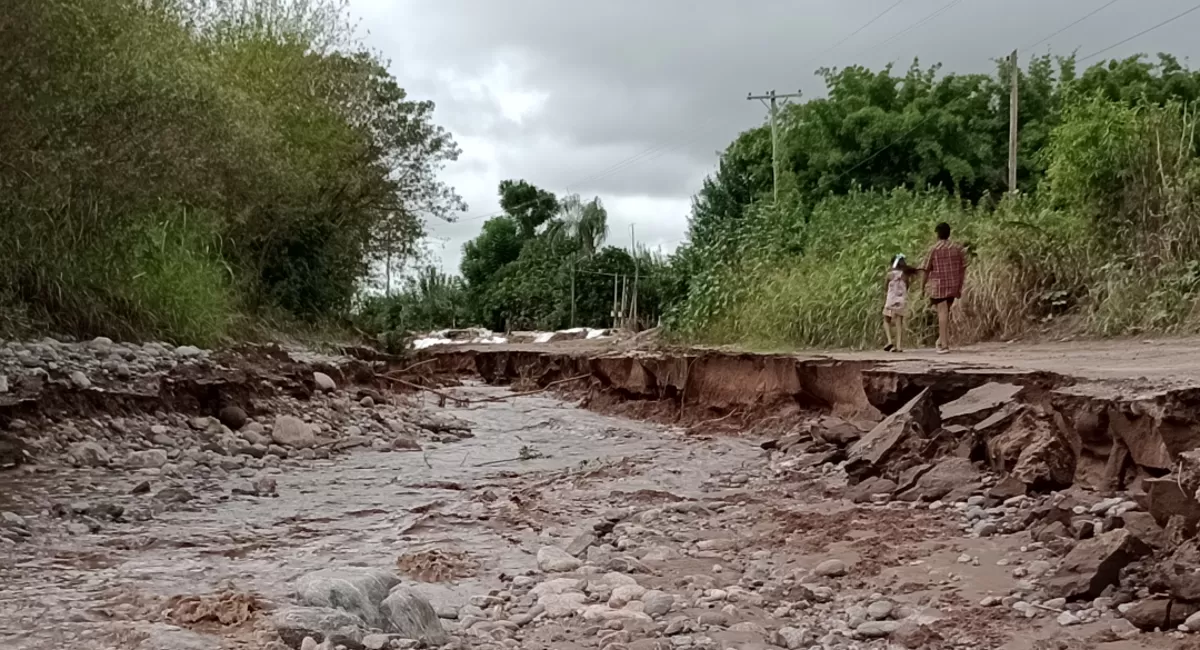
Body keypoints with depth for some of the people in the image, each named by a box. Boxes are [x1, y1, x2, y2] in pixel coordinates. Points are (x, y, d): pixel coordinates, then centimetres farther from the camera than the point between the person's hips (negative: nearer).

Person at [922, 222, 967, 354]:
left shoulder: (934, 249, -8)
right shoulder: (957, 248, 4)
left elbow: (927, 269, -6)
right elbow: (963, 269, 5)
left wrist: (923, 286, 5)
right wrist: (960, 288, 10)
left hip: (938, 285, -4)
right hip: (953, 285, 4)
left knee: (942, 313, -4)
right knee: (945, 311, 23)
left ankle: (944, 344, -7)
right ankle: (946, 333, 5)